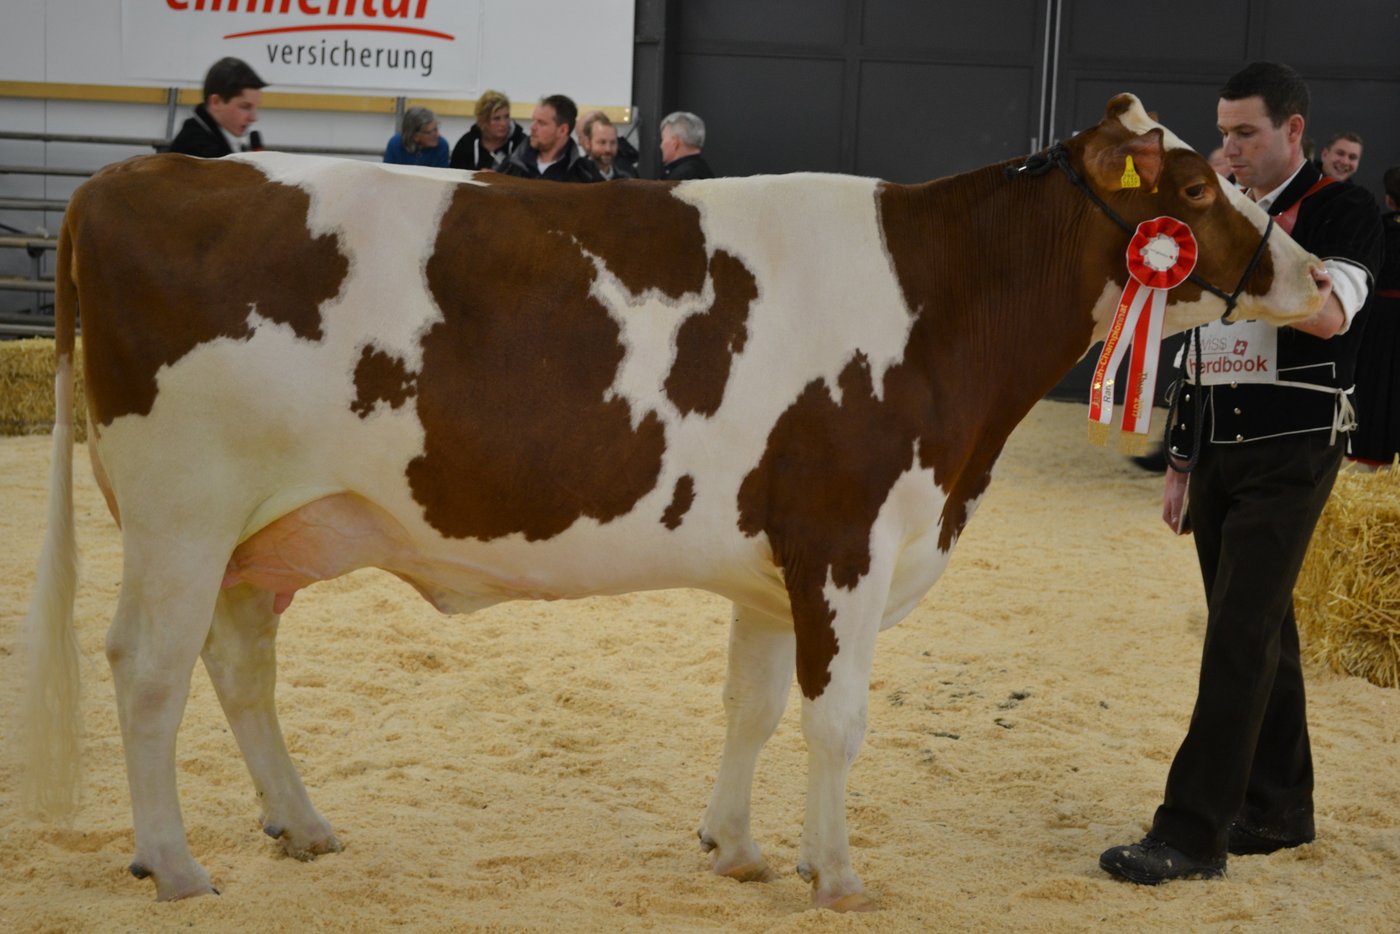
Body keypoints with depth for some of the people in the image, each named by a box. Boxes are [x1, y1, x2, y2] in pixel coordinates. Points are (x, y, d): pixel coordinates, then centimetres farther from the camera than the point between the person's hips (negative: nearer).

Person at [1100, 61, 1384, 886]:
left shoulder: (1344, 211, -6)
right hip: (1219, 452, 7)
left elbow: (1330, 314, -25)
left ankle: (1193, 833, -12)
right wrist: (1181, 460, 18)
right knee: (1260, 631, 13)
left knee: (1240, 636, -12)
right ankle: (1279, 807, 24)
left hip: (1291, 454, -7)